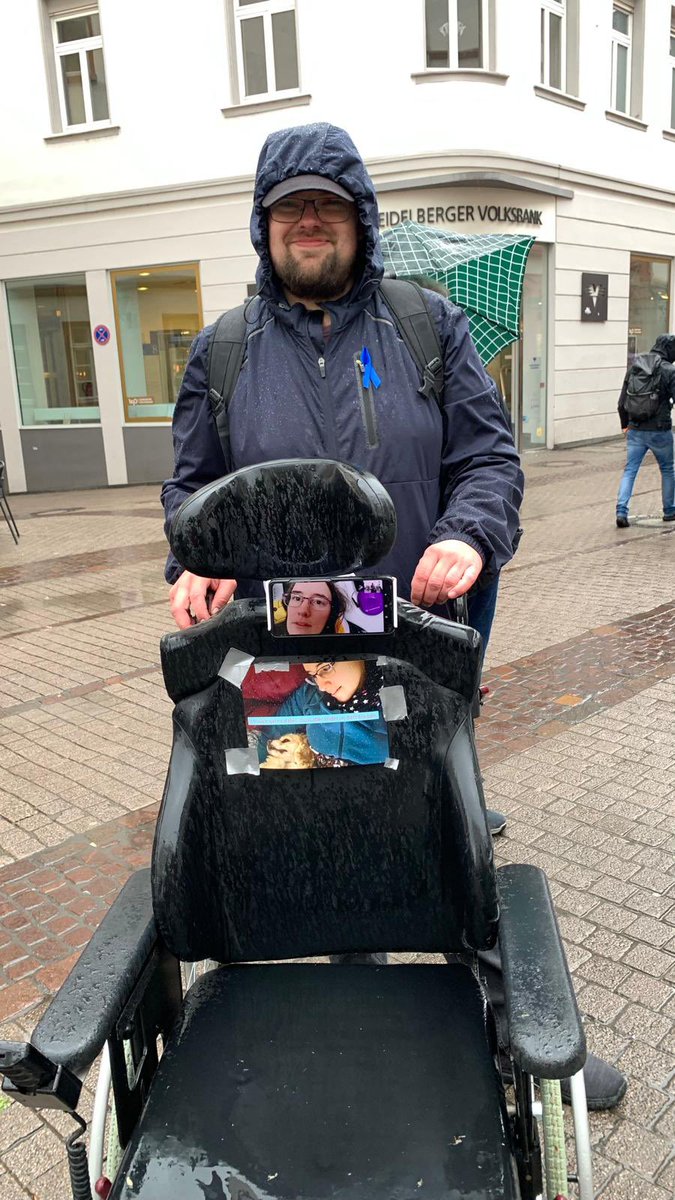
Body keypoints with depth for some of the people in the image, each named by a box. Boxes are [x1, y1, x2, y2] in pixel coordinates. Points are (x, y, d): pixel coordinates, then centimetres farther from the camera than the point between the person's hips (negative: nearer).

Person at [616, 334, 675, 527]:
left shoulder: (634, 367, 4)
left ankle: (621, 511, -9)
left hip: (635, 430, 3)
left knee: (629, 471, 6)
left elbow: (622, 402, 8)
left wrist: (625, 424, 19)